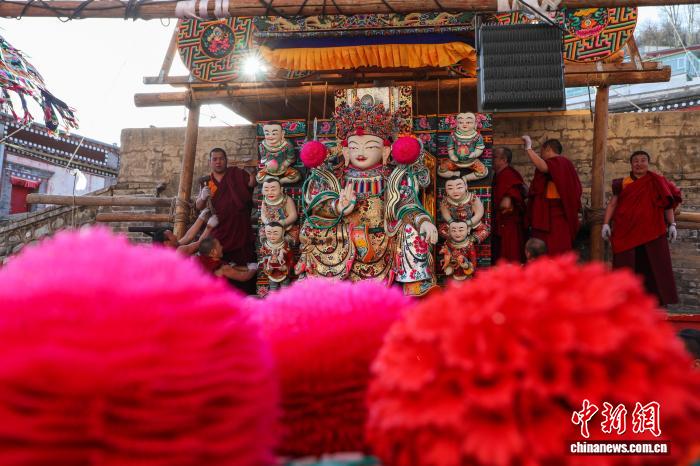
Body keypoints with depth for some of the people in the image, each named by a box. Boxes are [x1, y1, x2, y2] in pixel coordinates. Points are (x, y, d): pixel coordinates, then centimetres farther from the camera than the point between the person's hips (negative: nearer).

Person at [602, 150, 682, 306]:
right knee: (626, 265, 4)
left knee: (653, 264, 3)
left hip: (651, 230, 0)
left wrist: (671, 224, -3)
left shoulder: (657, 182, 5)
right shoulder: (623, 184, 6)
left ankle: (657, 297, 12)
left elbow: (668, 204, 6)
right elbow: (612, 204, 7)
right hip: (627, 230, 0)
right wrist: (606, 224, -3)